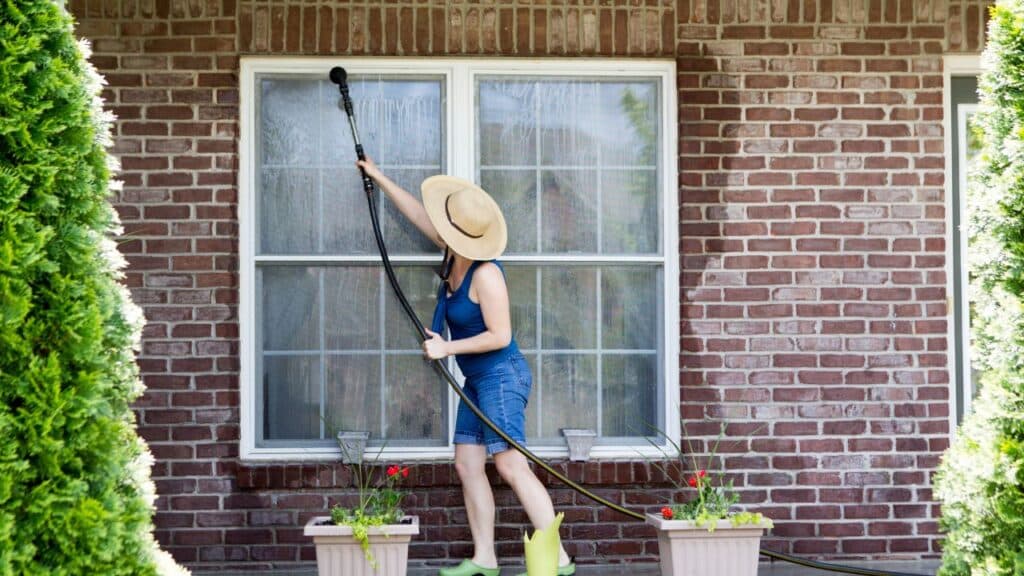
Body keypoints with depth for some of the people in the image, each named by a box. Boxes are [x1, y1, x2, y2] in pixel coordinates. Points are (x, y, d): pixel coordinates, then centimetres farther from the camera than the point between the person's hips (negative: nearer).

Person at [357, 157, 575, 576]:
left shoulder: (485, 275, -21)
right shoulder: (455, 254, 3)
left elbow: (500, 336, -21)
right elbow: (418, 214, 17)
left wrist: (447, 348, -16)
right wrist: (379, 178, 24)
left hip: (501, 377, -10)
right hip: (476, 382, 10)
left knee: (511, 465, -14)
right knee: (467, 464, 7)